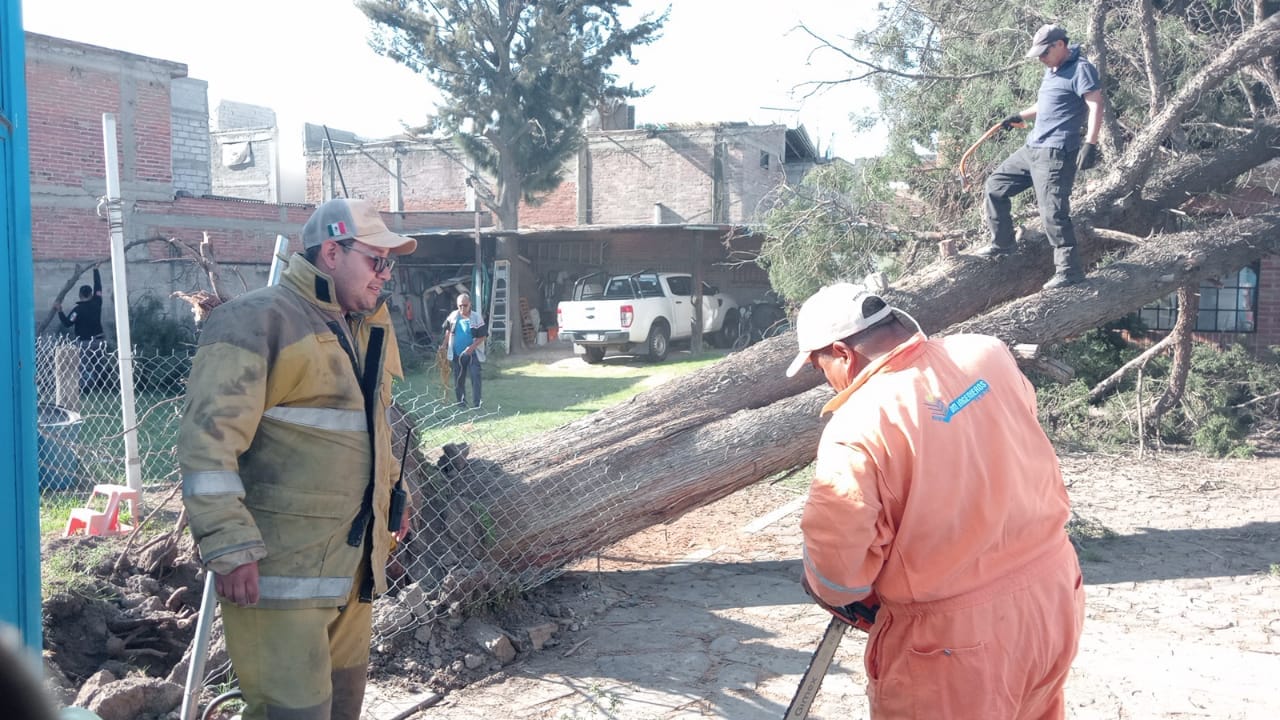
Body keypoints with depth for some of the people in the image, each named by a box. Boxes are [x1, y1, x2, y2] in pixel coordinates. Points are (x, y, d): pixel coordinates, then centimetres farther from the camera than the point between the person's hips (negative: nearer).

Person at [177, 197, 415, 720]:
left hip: (353, 565, 9)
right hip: (281, 571, -9)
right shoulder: (257, 321, -14)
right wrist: (229, 548, -24)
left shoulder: (364, 327, 15)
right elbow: (208, 440, -20)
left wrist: (391, 496, 26)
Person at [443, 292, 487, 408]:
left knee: (475, 377, -12)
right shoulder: (453, 316, -1)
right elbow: (448, 331, 14)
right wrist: (444, 346, 11)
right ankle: (461, 402, 26)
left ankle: (477, 403, -8)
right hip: (456, 354, 4)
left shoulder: (477, 318, -11)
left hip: (472, 353, -4)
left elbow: (483, 336, -10)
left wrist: (472, 347, -22)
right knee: (458, 379, 12)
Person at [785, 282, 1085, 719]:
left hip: (958, 641, -6)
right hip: (1055, 599, 7)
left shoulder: (855, 430, -23)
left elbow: (836, 566, -17)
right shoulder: (987, 356, -5)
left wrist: (828, 592, 5)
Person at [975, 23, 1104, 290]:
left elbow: (1096, 106, -19)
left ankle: (1069, 271, -7)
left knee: (1053, 213, -13)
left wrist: (1090, 144, -28)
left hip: (1056, 153, -10)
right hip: (1032, 148, 10)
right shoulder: (1051, 70, 19)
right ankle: (1001, 244, 23)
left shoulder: (1081, 69, -10)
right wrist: (1022, 116, 24)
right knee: (996, 184, 14)